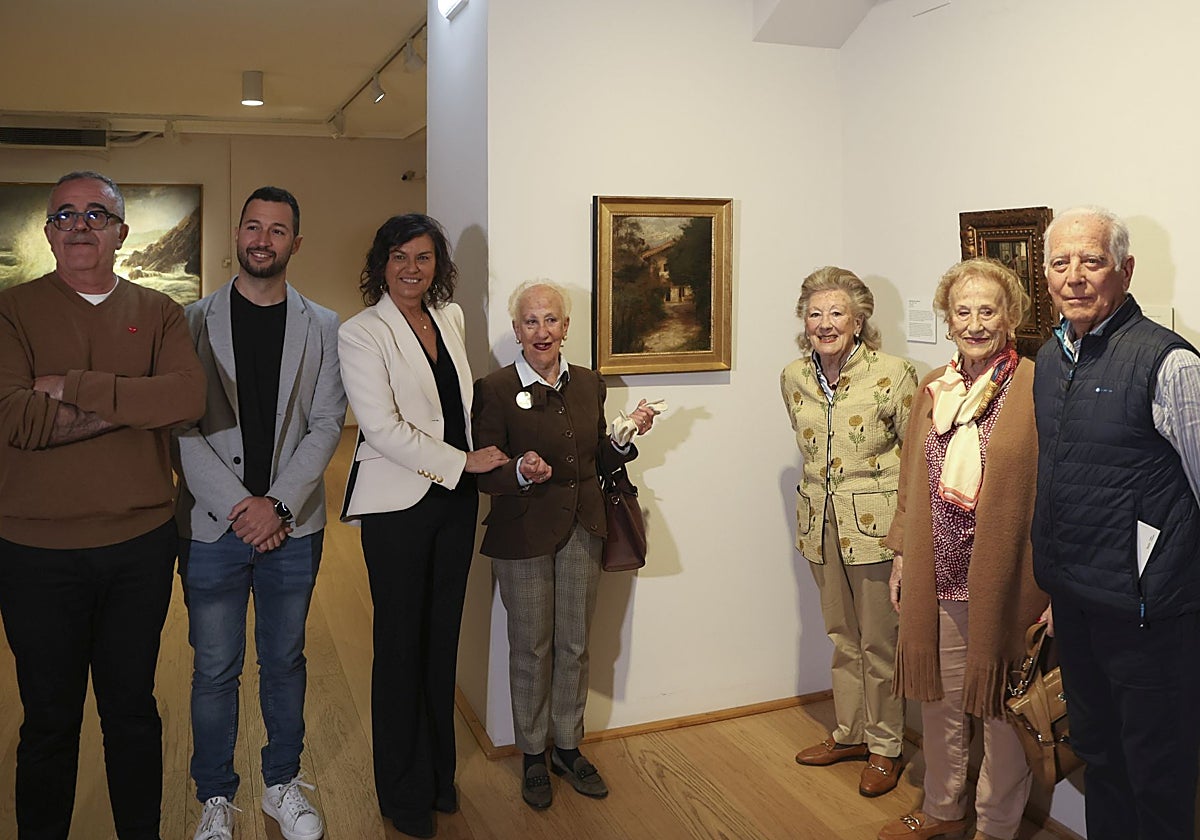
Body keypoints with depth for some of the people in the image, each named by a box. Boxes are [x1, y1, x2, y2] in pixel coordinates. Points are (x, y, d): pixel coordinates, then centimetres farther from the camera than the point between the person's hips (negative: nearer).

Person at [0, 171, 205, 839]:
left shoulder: (158, 313, 4)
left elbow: (191, 397, -16)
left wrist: (73, 387, -18)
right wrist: (137, 401, -15)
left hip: (142, 543, 2)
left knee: (133, 709, 17)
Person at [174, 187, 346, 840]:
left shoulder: (322, 327, 5)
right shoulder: (196, 320, 2)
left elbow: (326, 424, -1)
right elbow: (182, 425, -5)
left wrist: (278, 504, -12)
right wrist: (237, 504, -13)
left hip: (292, 525, 1)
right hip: (212, 524, -1)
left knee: (285, 662, 13)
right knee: (214, 670, 8)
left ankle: (282, 784, 31)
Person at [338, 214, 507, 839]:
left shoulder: (450, 318, 9)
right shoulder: (361, 333, -9)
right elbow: (381, 425, -17)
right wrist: (463, 461, -15)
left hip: (455, 500, 6)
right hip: (398, 505, -5)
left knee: (443, 636, 14)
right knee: (401, 645, 6)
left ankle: (439, 772, 31)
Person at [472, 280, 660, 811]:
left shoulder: (588, 384, 5)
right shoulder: (495, 389, -10)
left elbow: (600, 462, 12)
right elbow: (484, 475, -13)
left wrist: (628, 435, -6)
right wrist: (521, 471, -32)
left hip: (582, 531, 5)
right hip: (523, 534, -4)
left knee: (575, 644, 14)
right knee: (530, 648, 8)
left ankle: (568, 747, 33)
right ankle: (533, 757, 28)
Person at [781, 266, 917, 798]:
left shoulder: (891, 374, -13)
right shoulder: (794, 378, 3)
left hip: (876, 525, -5)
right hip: (822, 523, 5)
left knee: (879, 642, 6)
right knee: (842, 636, 18)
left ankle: (885, 747, 24)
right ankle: (850, 734, 34)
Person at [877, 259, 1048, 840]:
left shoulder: (1037, 389, -9)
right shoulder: (933, 388, 7)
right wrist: (901, 557, 14)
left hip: (1004, 577, -5)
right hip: (937, 579, 5)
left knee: (1000, 706, 10)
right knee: (939, 698, 17)